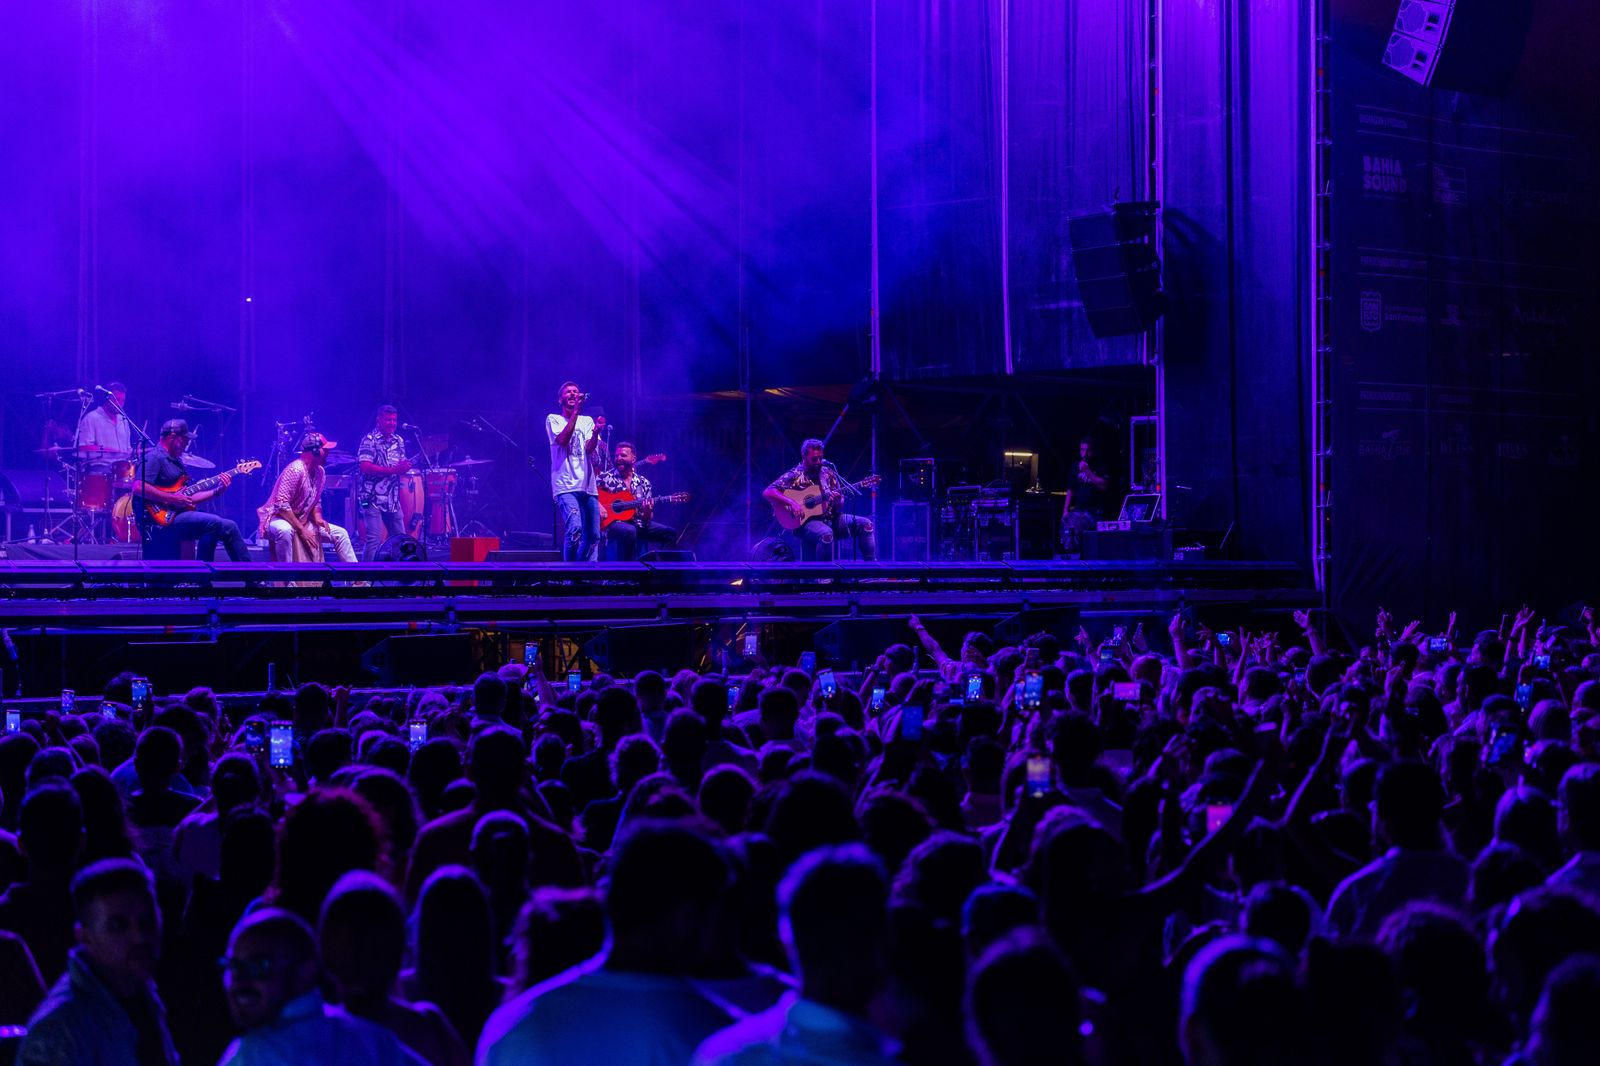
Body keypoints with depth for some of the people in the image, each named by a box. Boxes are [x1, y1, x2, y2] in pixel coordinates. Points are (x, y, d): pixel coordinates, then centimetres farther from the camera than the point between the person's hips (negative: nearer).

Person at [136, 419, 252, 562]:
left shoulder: (177, 462, 22)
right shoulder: (154, 457, -8)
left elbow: (189, 497, 20)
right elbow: (139, 488, -22)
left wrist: (217, 491, 8)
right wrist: (172, 499, -20)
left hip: (177, 515, 10)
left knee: (229, 527, 1)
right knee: (214, 523, -24)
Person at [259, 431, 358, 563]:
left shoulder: (320, 472, 3)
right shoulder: (295, 470, -24)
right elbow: (282, 505, -29)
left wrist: (317, 518, -6)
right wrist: (301, 529, -26)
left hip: (303, 521, 9)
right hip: (280, 519, -9)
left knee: (340, 533, 2)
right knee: (285, 531, -42)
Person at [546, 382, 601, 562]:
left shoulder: (587, 421, 17)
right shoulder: (553, 419, 8)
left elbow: (589, 448, 1)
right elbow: (562, 440, -12)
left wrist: (596, 432, -20)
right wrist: (575, 412, -13)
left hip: (588, 486, 5)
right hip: (566, 486, -5)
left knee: (593, 536, 4)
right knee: (575, 529, -22)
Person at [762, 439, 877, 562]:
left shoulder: (828, 473, 13)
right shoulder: (794, 475, -2)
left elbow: (841, 505, 14)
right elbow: (767, 493, -12)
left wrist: (837, 501, -12)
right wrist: (792, 503, -24)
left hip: (832, 518, 6)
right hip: (806, 521, -6)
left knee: (865, 523, -12)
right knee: (826, 534, -38)